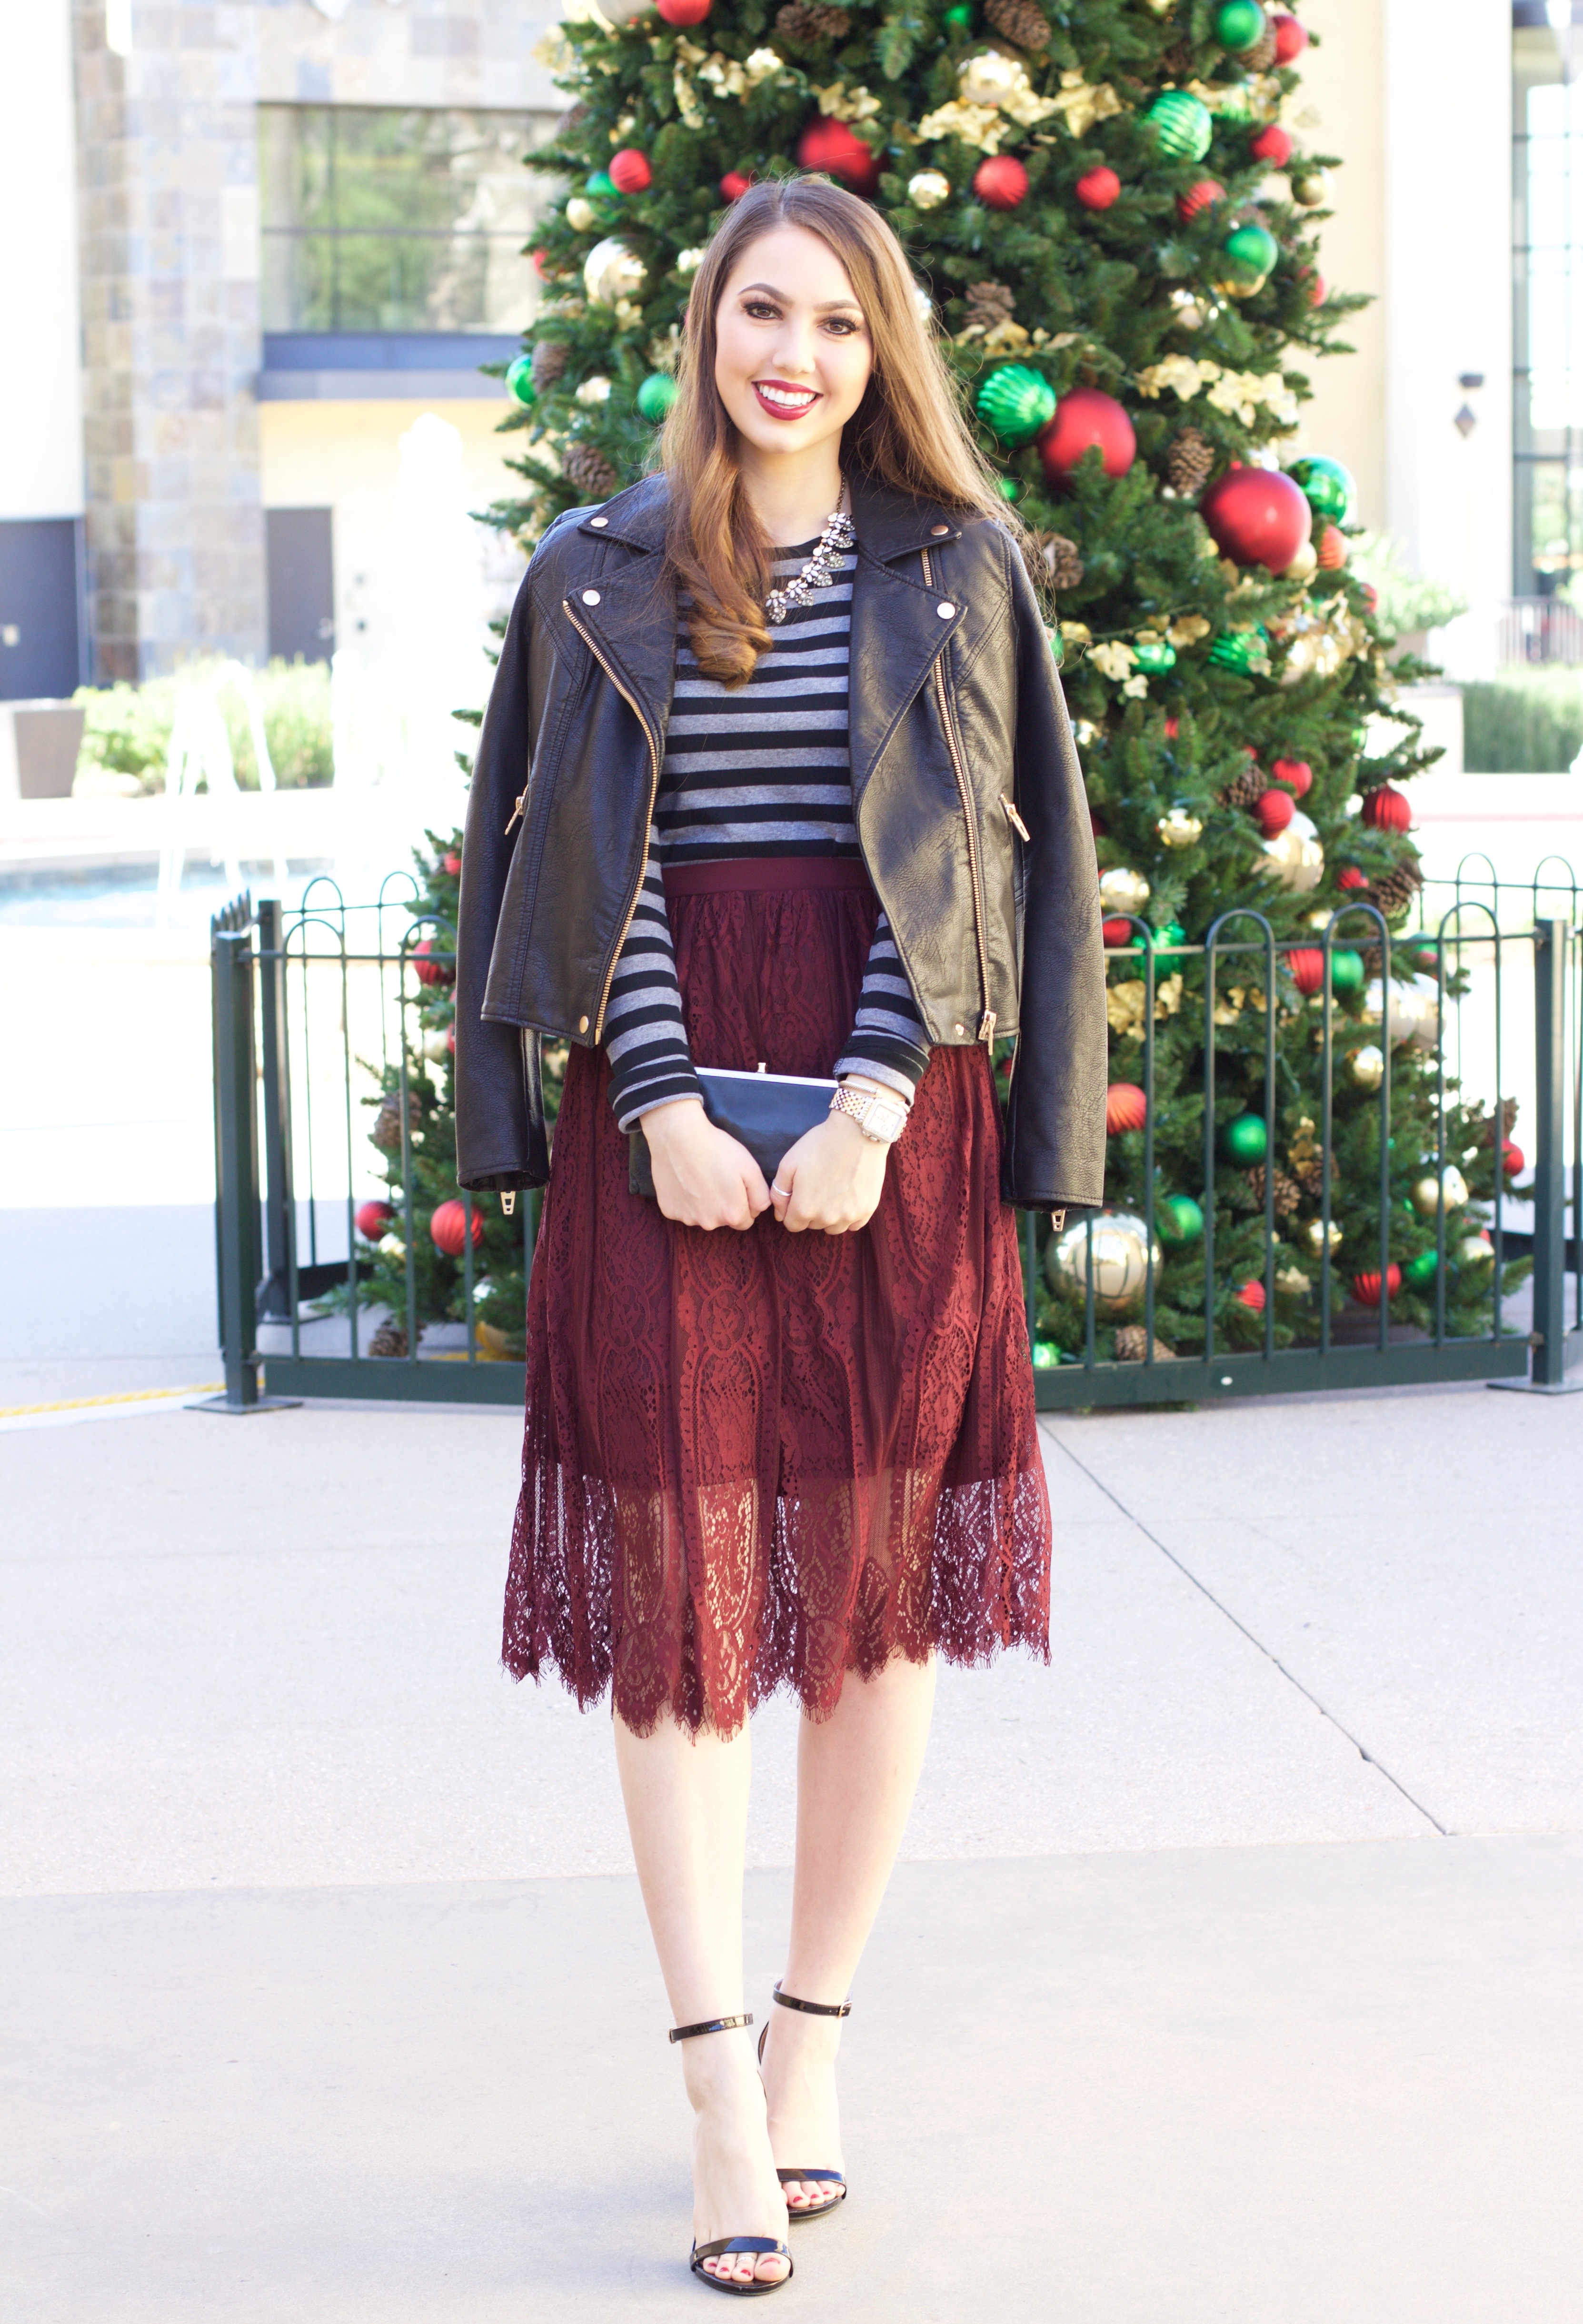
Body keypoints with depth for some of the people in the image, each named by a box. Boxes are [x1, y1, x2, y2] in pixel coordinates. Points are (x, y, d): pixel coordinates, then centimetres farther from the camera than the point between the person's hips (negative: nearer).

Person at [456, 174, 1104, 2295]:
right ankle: (724, 2103, -1)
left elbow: (978, 852, 0)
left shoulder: (957, 569, 8)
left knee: (880, 1569, 2)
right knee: (680, 1583, -4)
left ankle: (814, 2042, 16)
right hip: (663, 1121, 0)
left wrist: (874, 1105, -12)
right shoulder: (598, 577, 8)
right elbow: (584, 861, 2)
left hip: (894, 1110, 1)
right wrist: (665, 1107, -11)